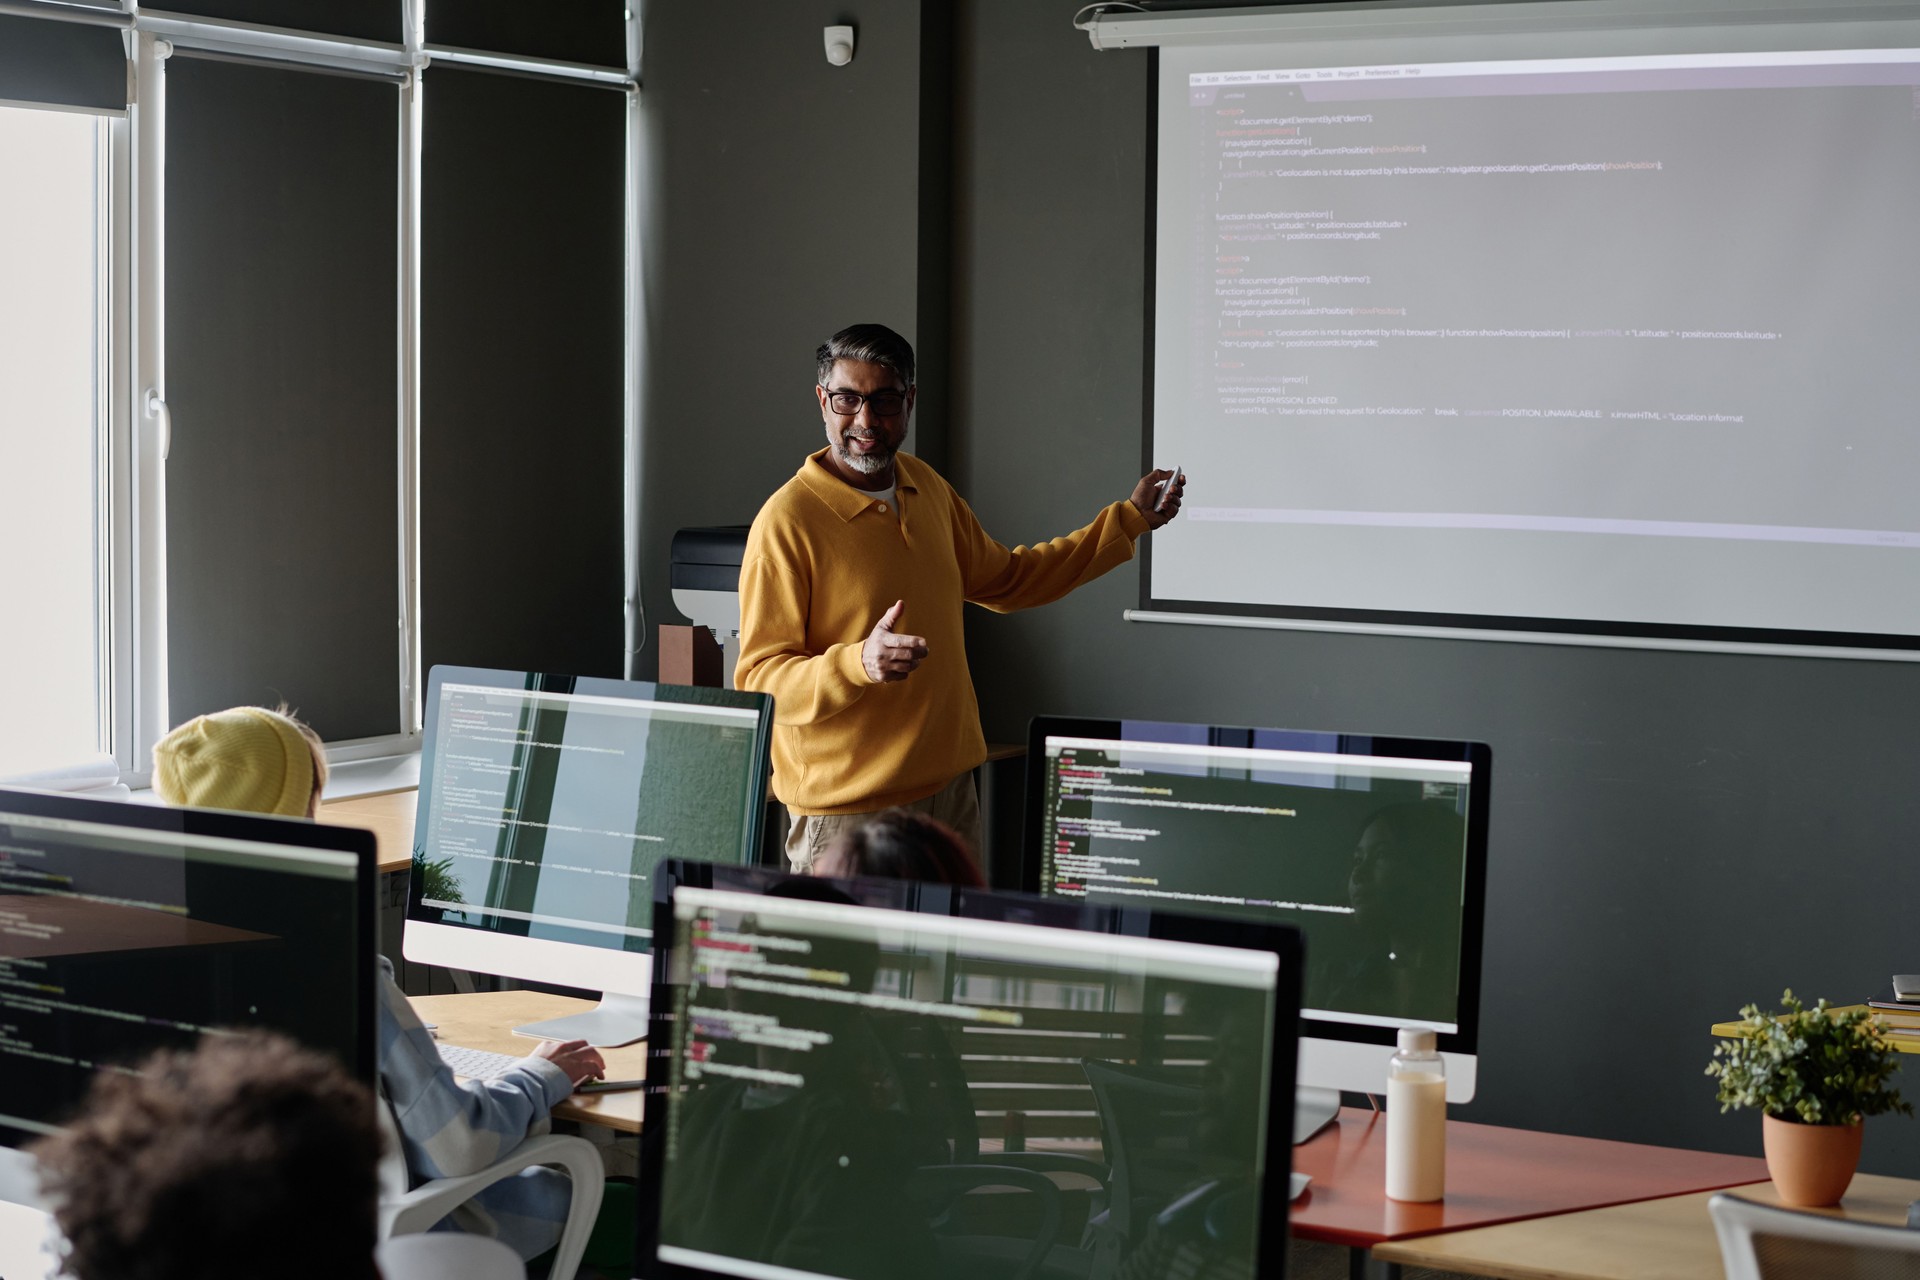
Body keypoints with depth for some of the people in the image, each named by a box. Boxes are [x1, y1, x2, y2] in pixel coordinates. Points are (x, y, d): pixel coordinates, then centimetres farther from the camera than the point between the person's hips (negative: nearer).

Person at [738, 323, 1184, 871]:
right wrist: (858, 663, -34)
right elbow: (758, 681, -17)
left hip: (950, 788, 7)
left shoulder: (929, 488, 9)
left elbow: (1004, 579, 25)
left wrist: (1129, 519, 24)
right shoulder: (786, 522, -15)